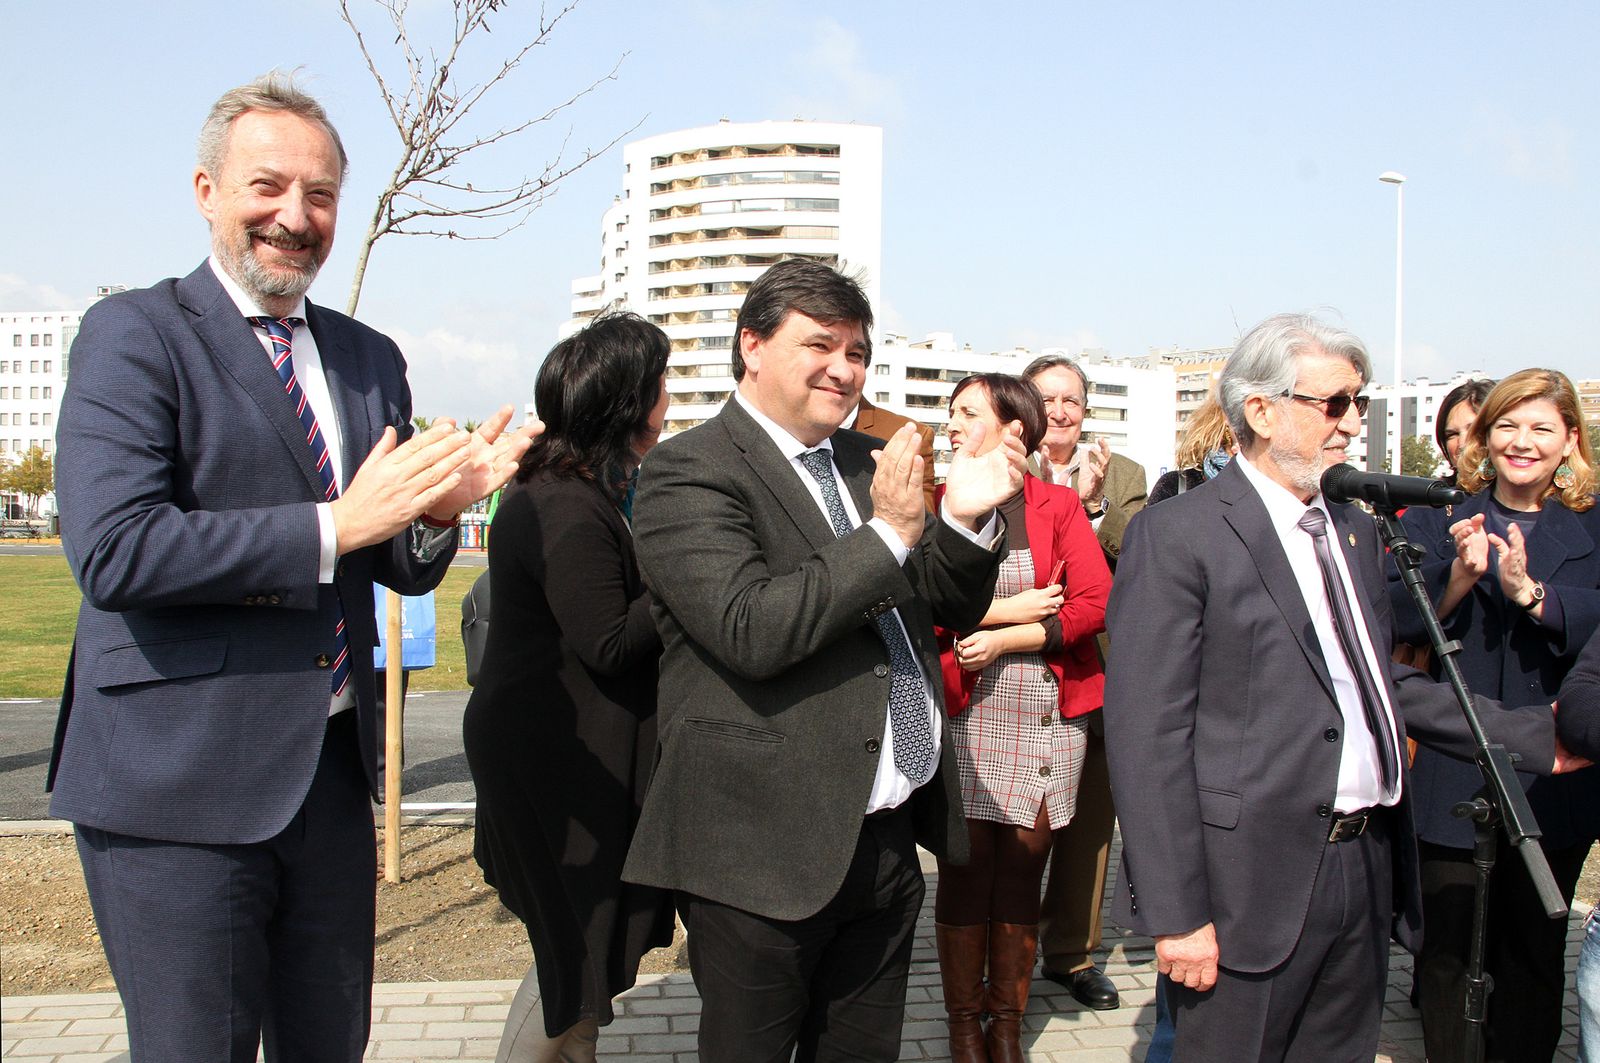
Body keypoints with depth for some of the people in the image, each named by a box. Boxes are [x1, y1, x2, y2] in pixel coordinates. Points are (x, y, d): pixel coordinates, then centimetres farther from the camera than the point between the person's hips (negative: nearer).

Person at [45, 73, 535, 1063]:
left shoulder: (372, 359, 12)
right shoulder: (135, 334, -7)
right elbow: (113, 550, -21)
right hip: (179, 787, -6)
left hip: (333, 776, 6)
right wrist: (336, 524, -23)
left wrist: (436, 511, -11)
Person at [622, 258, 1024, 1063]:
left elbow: (953, 611, 14)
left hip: (889, 838, 7)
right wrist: (887, 535, -21)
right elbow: (748, 629, -23)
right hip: (767, 851, -7)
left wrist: (964, 520, -5)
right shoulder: (688, 473, -10)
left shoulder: (869, 464, 13)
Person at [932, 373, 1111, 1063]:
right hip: (961, 710, 0)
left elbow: (1096, 603, -5)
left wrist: (1004, 640, -11)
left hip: (1047, 709, 1)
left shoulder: (1059, 506, 6)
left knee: (1022, 866, 5)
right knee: (965, 866, 1)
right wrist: (1008, 609, -10)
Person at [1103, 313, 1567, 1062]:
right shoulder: (1177, 535, -10)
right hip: (1252, 881, -7)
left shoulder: (1354, 529, 15)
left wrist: (1530, 735, 12)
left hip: (1366, 874, 7)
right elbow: (1147, 735, -14)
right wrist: (1176, 913, -17)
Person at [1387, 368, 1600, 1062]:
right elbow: (1397, 622, -8)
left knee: (1536, 948, 12)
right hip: (1452, 774, -1)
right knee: (1445, 942, 5)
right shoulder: (1435, 521, 4)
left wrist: (1529, 592, -26)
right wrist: (1461, 574, -23)